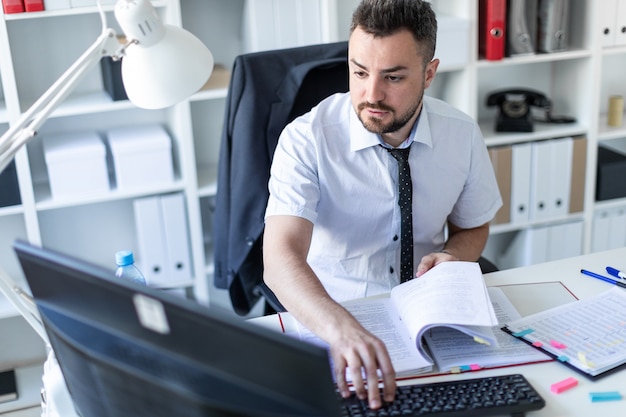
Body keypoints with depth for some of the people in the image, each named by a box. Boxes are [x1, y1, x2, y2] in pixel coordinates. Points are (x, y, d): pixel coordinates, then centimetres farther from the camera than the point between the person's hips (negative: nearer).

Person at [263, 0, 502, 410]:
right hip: (328, 316, -2)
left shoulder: (463, 135, -6)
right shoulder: (306, 139, -17)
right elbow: (280, 257, -30)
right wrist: (341, 329, -48)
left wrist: (452, 258, -12)